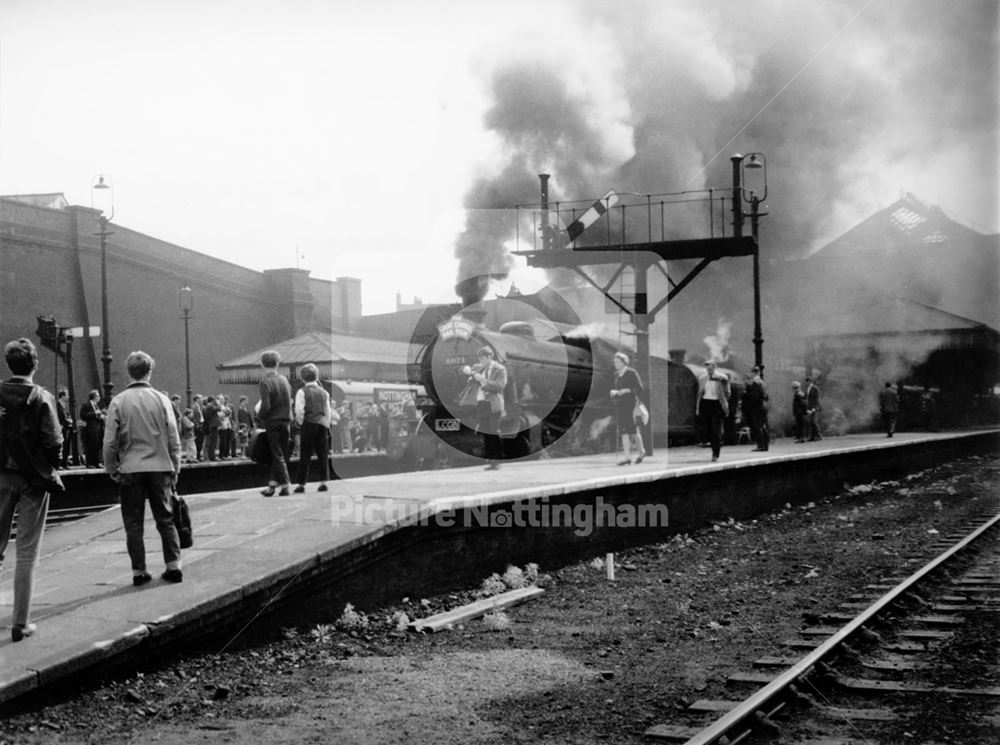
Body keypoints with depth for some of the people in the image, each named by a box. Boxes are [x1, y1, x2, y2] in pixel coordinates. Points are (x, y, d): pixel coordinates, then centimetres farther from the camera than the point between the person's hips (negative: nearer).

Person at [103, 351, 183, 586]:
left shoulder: (118, 402, -4)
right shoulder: (161, 399, -3)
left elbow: (110, 441, -4)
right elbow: (174, 439, -1)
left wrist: (111, 469, 8)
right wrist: (175, 469, 9)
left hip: (130, 469, -1)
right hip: (160, 467, 1)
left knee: (133, 523, 7)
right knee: (166, 519, 11)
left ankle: (138, 571, 7)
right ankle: (174, 566, 8)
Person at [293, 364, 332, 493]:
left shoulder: (302, 392, -5)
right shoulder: (324, 392, 8)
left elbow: (299, 410, -13)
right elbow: (328, 412, 9)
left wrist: (300, 423, 2)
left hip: (308, 425, -3)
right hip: (322, 424, 3)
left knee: (305, 456, 0)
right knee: (323, 455, 7)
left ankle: (301, 484, 1)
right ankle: (323, 482, 3)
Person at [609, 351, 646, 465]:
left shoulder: (632, 373, -5)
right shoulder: (617, 374, 14)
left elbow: (639, 389, -8)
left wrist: (626, 391, -18)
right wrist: (613, 392, 0)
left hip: (630, 403, -6)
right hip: (619, 404, 6)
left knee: (633, 429, -9)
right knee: (623, 431, 1)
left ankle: (641, 451, 8)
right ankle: (627, 457, 4)